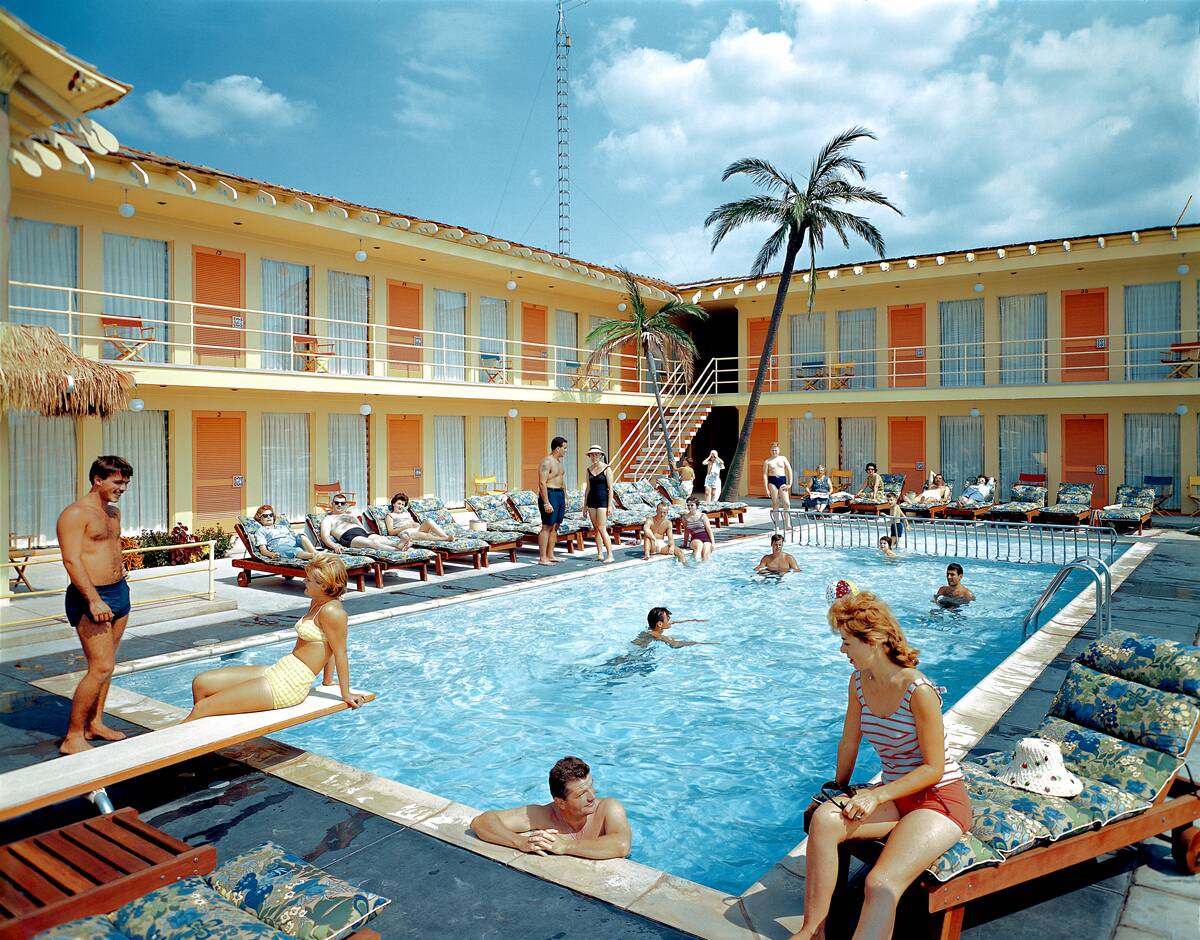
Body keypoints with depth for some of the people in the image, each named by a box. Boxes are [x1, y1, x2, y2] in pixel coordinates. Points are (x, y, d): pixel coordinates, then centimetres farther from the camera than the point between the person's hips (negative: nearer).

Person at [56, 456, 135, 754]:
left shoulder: (114, 512, 14)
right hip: (91, 597, -8)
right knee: (100, 668, -11)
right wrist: (94, 600, -27)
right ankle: (72, 738, 0)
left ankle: (95, 723, 26)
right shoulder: (76, 514, -13)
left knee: (105, 664, 14)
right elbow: (71, 560, -20)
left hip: (119, 592, 9)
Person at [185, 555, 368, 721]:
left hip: (288, 686, -10)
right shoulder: (317, 602, 12)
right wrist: (327, 681, 23)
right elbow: (328, 647, 18)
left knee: (200, 709, -9)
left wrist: (346, 694, -7)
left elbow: (340, 653, -14)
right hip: (276, 671, 10)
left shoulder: (332, 612, -19)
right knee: (201, 683, 12)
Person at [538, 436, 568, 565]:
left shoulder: (559, 461, 15)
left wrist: (565, 497, 21)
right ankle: (542, 558, -6)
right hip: (549, 495, -9)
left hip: (560, 495, 9)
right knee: (547, 527, -8)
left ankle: (550, 555, 17)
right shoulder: (546, 462, -15)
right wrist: (546, 503, -24)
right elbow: (542, 483, -21)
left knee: (555, 526, 11)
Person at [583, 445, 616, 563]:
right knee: (596, 529, 7)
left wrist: (610, 505, -13)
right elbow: (587, 488, 15)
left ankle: (610, 555, -10)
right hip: (592, 500, 6)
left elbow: (610, 488, -8)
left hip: (603, 500, -6)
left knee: (602, 529, -12)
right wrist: (585, 505, 12)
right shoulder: (589, 470, 10)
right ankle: (600, 554, 14)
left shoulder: (606, 469, -6)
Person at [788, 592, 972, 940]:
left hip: (940, 798, -6)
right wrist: (839, 791, 21)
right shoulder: (859, 682, 0)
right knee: (824, 818, -25)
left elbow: (934, 768, -17)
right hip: (894, 796, 6)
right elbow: (849, 742, 12)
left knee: (881, 885, -30)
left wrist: (877, 796, -22)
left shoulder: (918, 692, -21)